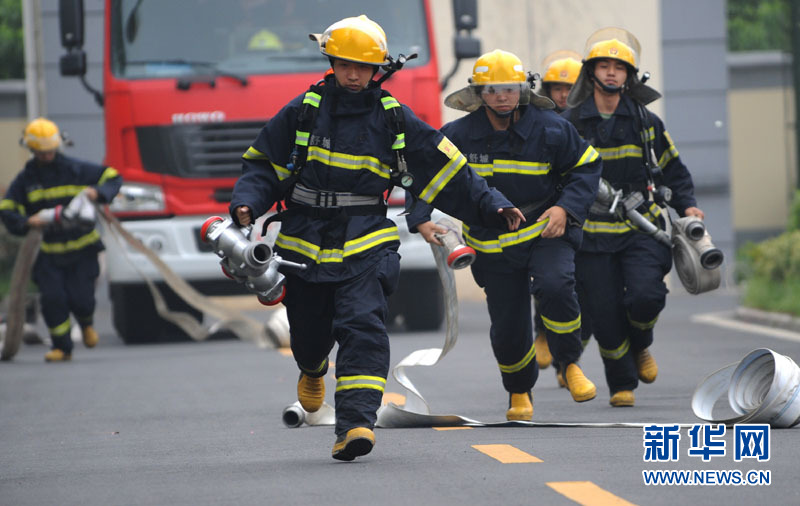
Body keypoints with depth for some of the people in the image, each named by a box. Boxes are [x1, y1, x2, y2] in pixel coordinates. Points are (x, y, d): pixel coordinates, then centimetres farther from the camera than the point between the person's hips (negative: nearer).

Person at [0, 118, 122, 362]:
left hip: (82, 249, -2)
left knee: (80, 297, -7)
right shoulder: (25, 179, 2)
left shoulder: (75, 170, -3)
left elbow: (112, 177, 2)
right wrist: (27, 222, -21)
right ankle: (62, 347, 6)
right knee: (52, 298, -9)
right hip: (49, 250, 2)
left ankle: (86, 323, 30)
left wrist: (98, 192, -19)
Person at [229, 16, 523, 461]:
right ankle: (313, 369, 50)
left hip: (365, 244, -1)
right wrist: (248, 204, -9)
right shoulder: (303, 112, 3)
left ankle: (356, 423, -27)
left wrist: (492, 207, -1)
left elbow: (448, 172, 5)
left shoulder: (395, 119, 3)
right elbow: (264, 165, 10)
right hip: (305, 241, 2)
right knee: (309, 335, 12)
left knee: (362, 328, -19)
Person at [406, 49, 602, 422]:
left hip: (547, 232, -2)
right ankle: (519, 391, 33)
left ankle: (570, 364, -9)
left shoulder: (549, 129, -8)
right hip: (493, 247, 2)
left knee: (554, 285, -32)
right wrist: (420, 219, -12)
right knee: (508, 332, 2)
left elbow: (586, 166, 2)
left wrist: (566, 208, -13)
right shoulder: (458, 136, -7)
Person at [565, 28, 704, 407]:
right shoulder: (570, 124, 3)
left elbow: (672, 169, 17)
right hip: (593, 233, 0)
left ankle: (640, 347, 14)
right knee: (605, 314, -4)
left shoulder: (646, 123, 7)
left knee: (645, 296, -19)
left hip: (641, 229, 0)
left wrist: (686, 205, 3)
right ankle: (622, 385, 16)